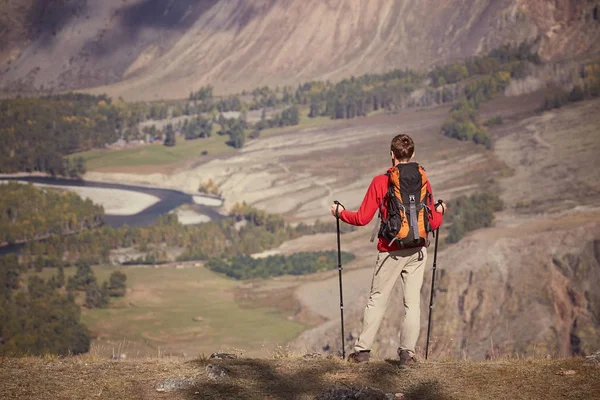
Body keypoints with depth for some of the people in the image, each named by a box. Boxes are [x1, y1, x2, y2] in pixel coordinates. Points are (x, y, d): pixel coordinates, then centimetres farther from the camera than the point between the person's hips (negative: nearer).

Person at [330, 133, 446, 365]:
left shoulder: (380, 182, -6)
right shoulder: (423, 183, 1)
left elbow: (362, 218, -6)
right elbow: (433, 224, 3)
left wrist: (340, 213, 11)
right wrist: (440, 211, 26)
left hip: (391, 251, -2)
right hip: (417, 250, 2)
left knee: (377, 300, 8)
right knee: (413, 302, 6)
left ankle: (363, 350, 11)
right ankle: (407, 353, 4)